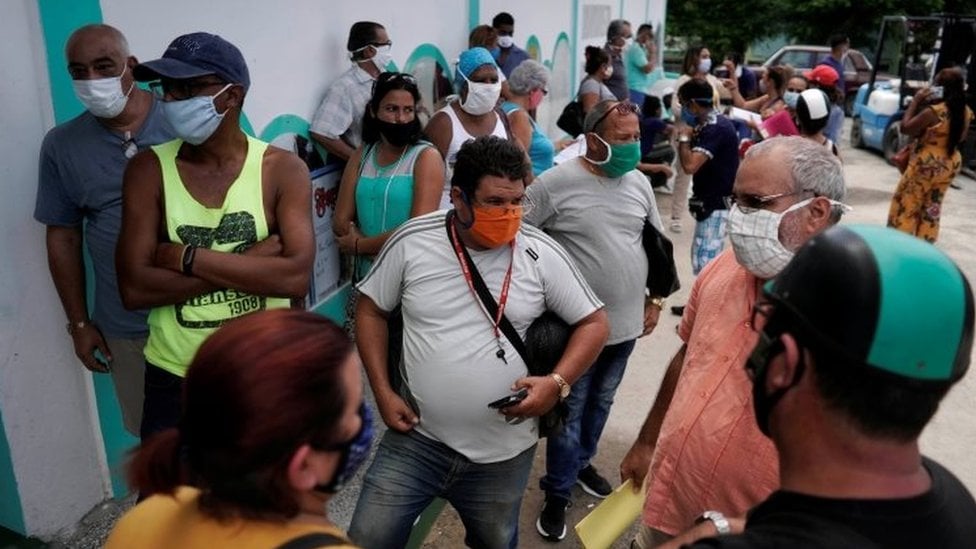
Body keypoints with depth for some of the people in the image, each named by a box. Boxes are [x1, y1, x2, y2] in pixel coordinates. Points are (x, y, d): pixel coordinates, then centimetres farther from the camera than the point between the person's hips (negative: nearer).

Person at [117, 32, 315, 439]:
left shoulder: (283, 169, -9)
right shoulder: (148, 170, -6)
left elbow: (296, 277, -21)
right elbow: (134, 288, -14)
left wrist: (185, 258, -19)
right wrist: (252, 262, -19)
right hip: (174, 377, 1)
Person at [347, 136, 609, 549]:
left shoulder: (542, 254, -8)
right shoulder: (412, 242, -8)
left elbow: (593, 322, -1)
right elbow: (370, 310, 4)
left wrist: (558, 382, -16)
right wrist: (383, 392, -5)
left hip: (504, 452, 1)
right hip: (417, 439, 0)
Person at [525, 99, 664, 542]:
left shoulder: (639, 183, 4)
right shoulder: (555, 183, -15)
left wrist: (655, 299, 14)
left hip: (626, 321, 6)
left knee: (601, 402, 21)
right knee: (570, 410, 5)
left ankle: (582, 463, 43)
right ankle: (557, 494, 22)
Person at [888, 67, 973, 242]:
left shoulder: (934, 111, -24)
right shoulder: (966, 112, -1)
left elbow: (905, 128, -15)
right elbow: (961, 138, 12)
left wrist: (916, 101, -10)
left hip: (926, 165, -7)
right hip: (950, 164, 7)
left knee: (906, 205, 6)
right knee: (932, 208, 19)